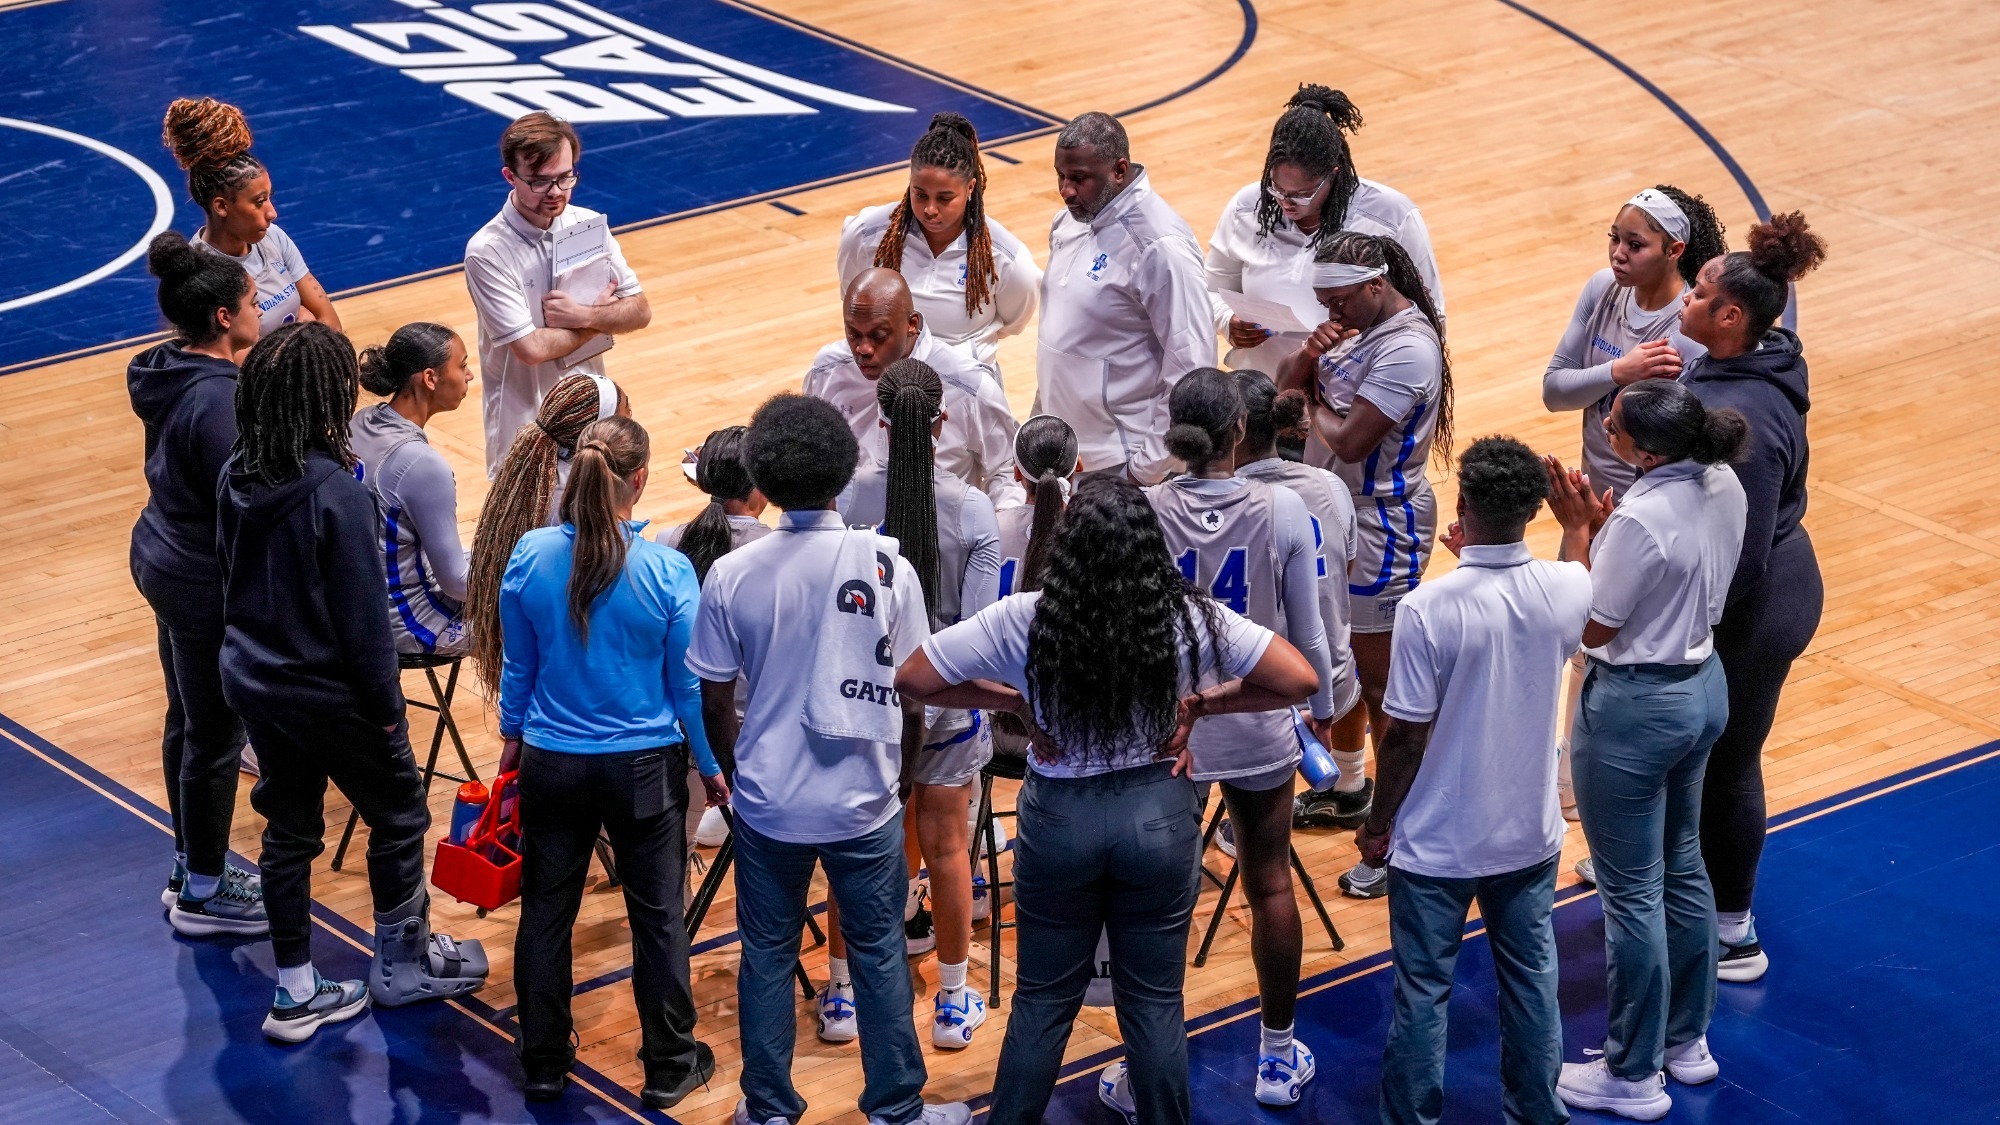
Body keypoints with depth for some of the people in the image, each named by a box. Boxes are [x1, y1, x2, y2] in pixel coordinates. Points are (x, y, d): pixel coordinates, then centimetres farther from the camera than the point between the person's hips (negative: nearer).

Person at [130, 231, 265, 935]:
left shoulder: (168, 373, 1)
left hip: (163, 559, 10)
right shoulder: (216, 401, -28)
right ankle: (204, 895, 18)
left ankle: (192, 866, 38)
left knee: (187, 722, 22)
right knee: (215, 737, 5)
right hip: (207, 584, -10)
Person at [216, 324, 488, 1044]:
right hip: (328, 696, -7)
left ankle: (295, 994, 25)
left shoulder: (237, 477, -5)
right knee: (399, 817, 16)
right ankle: (403, 964, 32)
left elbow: (232, 578, 8)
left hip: (252, 681, 7)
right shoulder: (335, 492, -26)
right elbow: (362, 617, -21)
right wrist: (387, 705, -9)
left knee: (288, 829, 17)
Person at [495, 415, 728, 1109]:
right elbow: (688, 684, -7)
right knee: (658, 917, 13)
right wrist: (711, 766, 8)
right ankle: (669, 1066, 23)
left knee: (546, 913, 16)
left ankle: (544, 1064, 27)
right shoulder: (668, 572, -18)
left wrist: (512, 735, 21)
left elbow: (519, 665, 3)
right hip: (646, 766, -2)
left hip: (552, 762, 2)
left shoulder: (530, 556, -11)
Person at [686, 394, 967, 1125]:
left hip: (769, 801, 1)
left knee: (767, 957, 13)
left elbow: (715, 703, -1)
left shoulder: (732, 575, -8)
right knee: (878, 954, 12)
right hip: (864, 803, -1)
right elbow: (913, 694, -4)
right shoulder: (886, 566, -10)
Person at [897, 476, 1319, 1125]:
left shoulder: (1022, 622, -15)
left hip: (1058, 817, 0)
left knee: (1044, 998, 17)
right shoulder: (1189, 618, -14)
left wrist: (1013, 702, -3)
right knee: (1154, 1000, 15)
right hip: (1159, 815, 0)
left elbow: (912, 682, -10)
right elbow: (1299, 681, -11)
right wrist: (1201, 703, -4)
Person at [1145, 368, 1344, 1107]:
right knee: (1269, 884, 16)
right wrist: (1325, 707, 15)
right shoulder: (1283, 511, -12)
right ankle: (1278, 1058, 29)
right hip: (1258, 726, 1)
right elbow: (1308, 631, -3)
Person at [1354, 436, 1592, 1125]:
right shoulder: (1566, 591, -12)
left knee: (1423, 992, 10)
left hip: (1437, 843, -4)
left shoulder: (1429, 610, -25)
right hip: (1529, 835, 4)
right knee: (1531, 983, 19)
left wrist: (1376, 824, -2)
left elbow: (1406, 738, -18)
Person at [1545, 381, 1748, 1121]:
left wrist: (1578, 532, -12)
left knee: (1631, 892, 6)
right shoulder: (1723, 487, -4)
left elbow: (1592, 628, -18)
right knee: (1682, 867, 24)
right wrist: (1603, 528, -2)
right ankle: (1686, 1039, 39)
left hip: (1636, 708, -9)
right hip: (1702, 685, 9)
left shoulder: (1641, 520, -30)